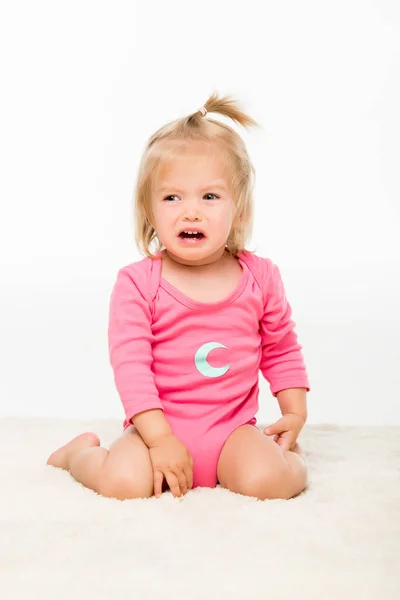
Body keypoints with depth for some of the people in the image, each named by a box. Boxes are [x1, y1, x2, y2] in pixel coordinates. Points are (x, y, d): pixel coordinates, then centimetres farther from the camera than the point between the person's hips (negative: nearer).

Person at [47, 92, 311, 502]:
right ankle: (81, 451, 10)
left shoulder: (260, 278, -1)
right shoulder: (137, 282, -10)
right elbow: (130, 363, -15)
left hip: (231, 429, 1)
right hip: (158, 428, -1)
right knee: (124, 483, -26)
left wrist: (295, 414, 6)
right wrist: (160, 439, -21)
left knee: (266, 481, -26)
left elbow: (282, 350, 12)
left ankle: (293, 457, 12)